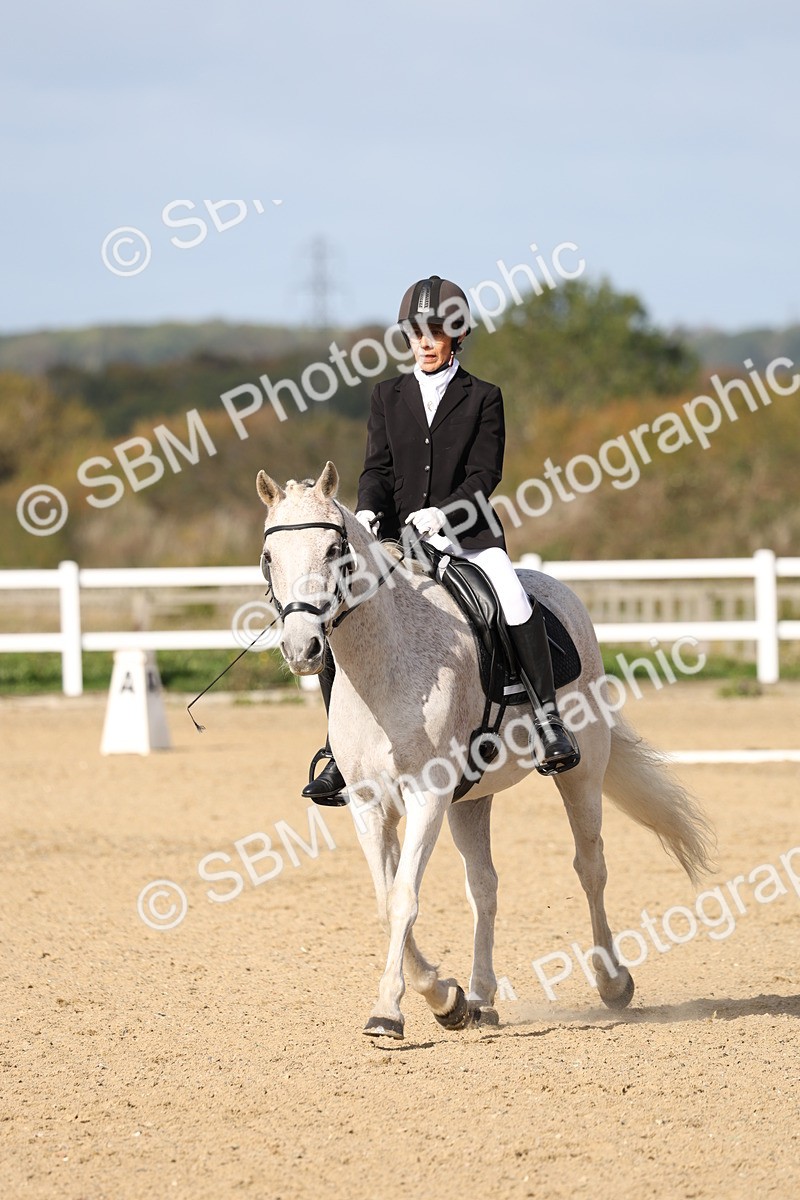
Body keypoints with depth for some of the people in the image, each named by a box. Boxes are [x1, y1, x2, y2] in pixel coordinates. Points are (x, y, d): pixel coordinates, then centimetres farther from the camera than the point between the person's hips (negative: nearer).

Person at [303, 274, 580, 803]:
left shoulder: (483, 398, 3)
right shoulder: (389, 396, 12)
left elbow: (485, 475, -5)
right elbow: (378, 466, 6)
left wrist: (441, 512, -22)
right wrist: (367, 511, -15)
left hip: (468, 534, -3)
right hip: (398, 536, 3)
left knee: (516, 604, -31)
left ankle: (548, 720, -22)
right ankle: (340, 751, 0)